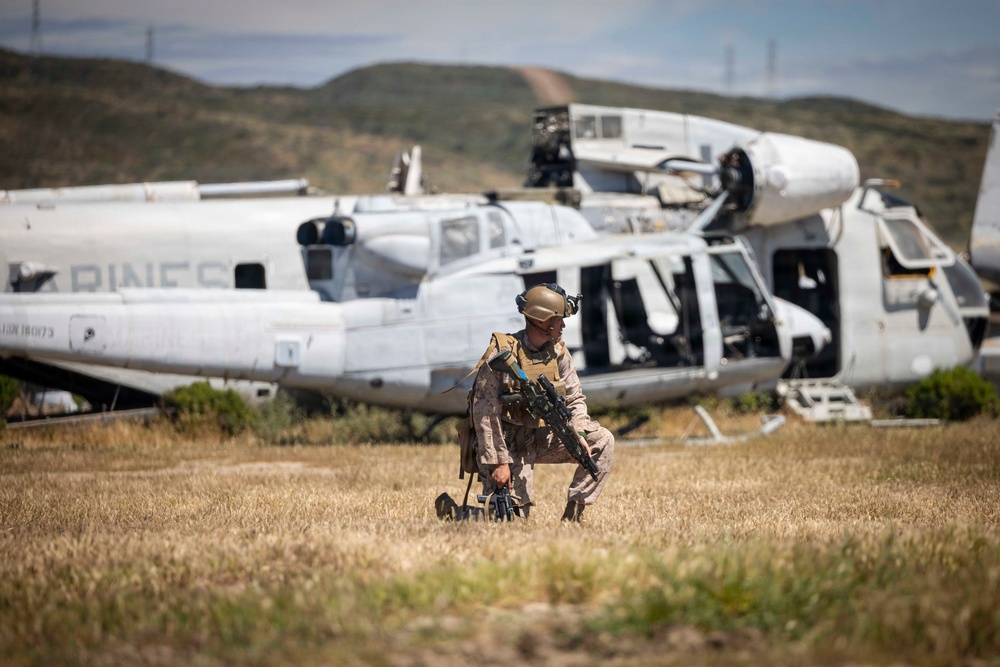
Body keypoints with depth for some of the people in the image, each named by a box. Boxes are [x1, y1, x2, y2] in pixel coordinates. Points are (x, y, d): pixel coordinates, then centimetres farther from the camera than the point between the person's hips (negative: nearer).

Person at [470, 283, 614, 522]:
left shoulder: (558, 352, -1)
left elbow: (575, 399, 7)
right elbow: (484, 412, -19)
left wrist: (578, 433, -15)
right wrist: (498, 462, -22)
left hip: (542, 437, 6)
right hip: (509, 443, -6)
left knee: (603, 441, -10)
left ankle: (572, 514, -5)